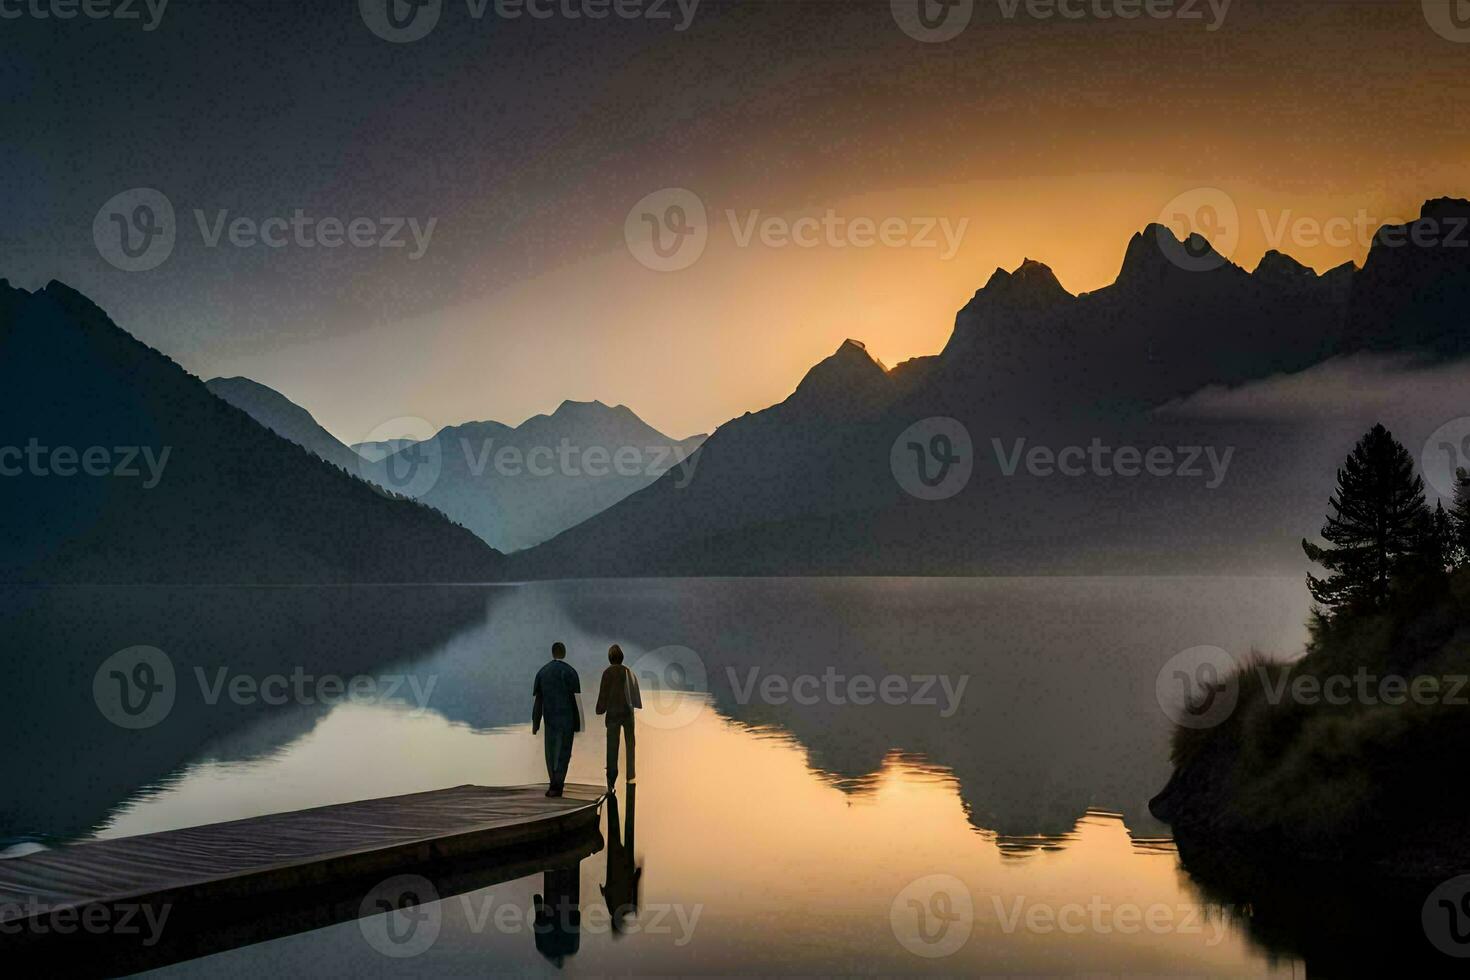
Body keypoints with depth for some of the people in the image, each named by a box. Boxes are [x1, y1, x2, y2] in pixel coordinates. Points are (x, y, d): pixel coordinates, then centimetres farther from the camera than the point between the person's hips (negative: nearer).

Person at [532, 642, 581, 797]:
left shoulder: (542, 672, 5)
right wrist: (578, 723, -5)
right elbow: (576, 698, -10)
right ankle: (556, 785, -8)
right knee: (563, 751, 0)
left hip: (549, 718, 3)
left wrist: (535, 723, 10)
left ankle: (555, 783, 17)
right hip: (566, 719, -3)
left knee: (551, 751, 13)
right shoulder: (570, 671, -6)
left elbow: (537, 699, 6)